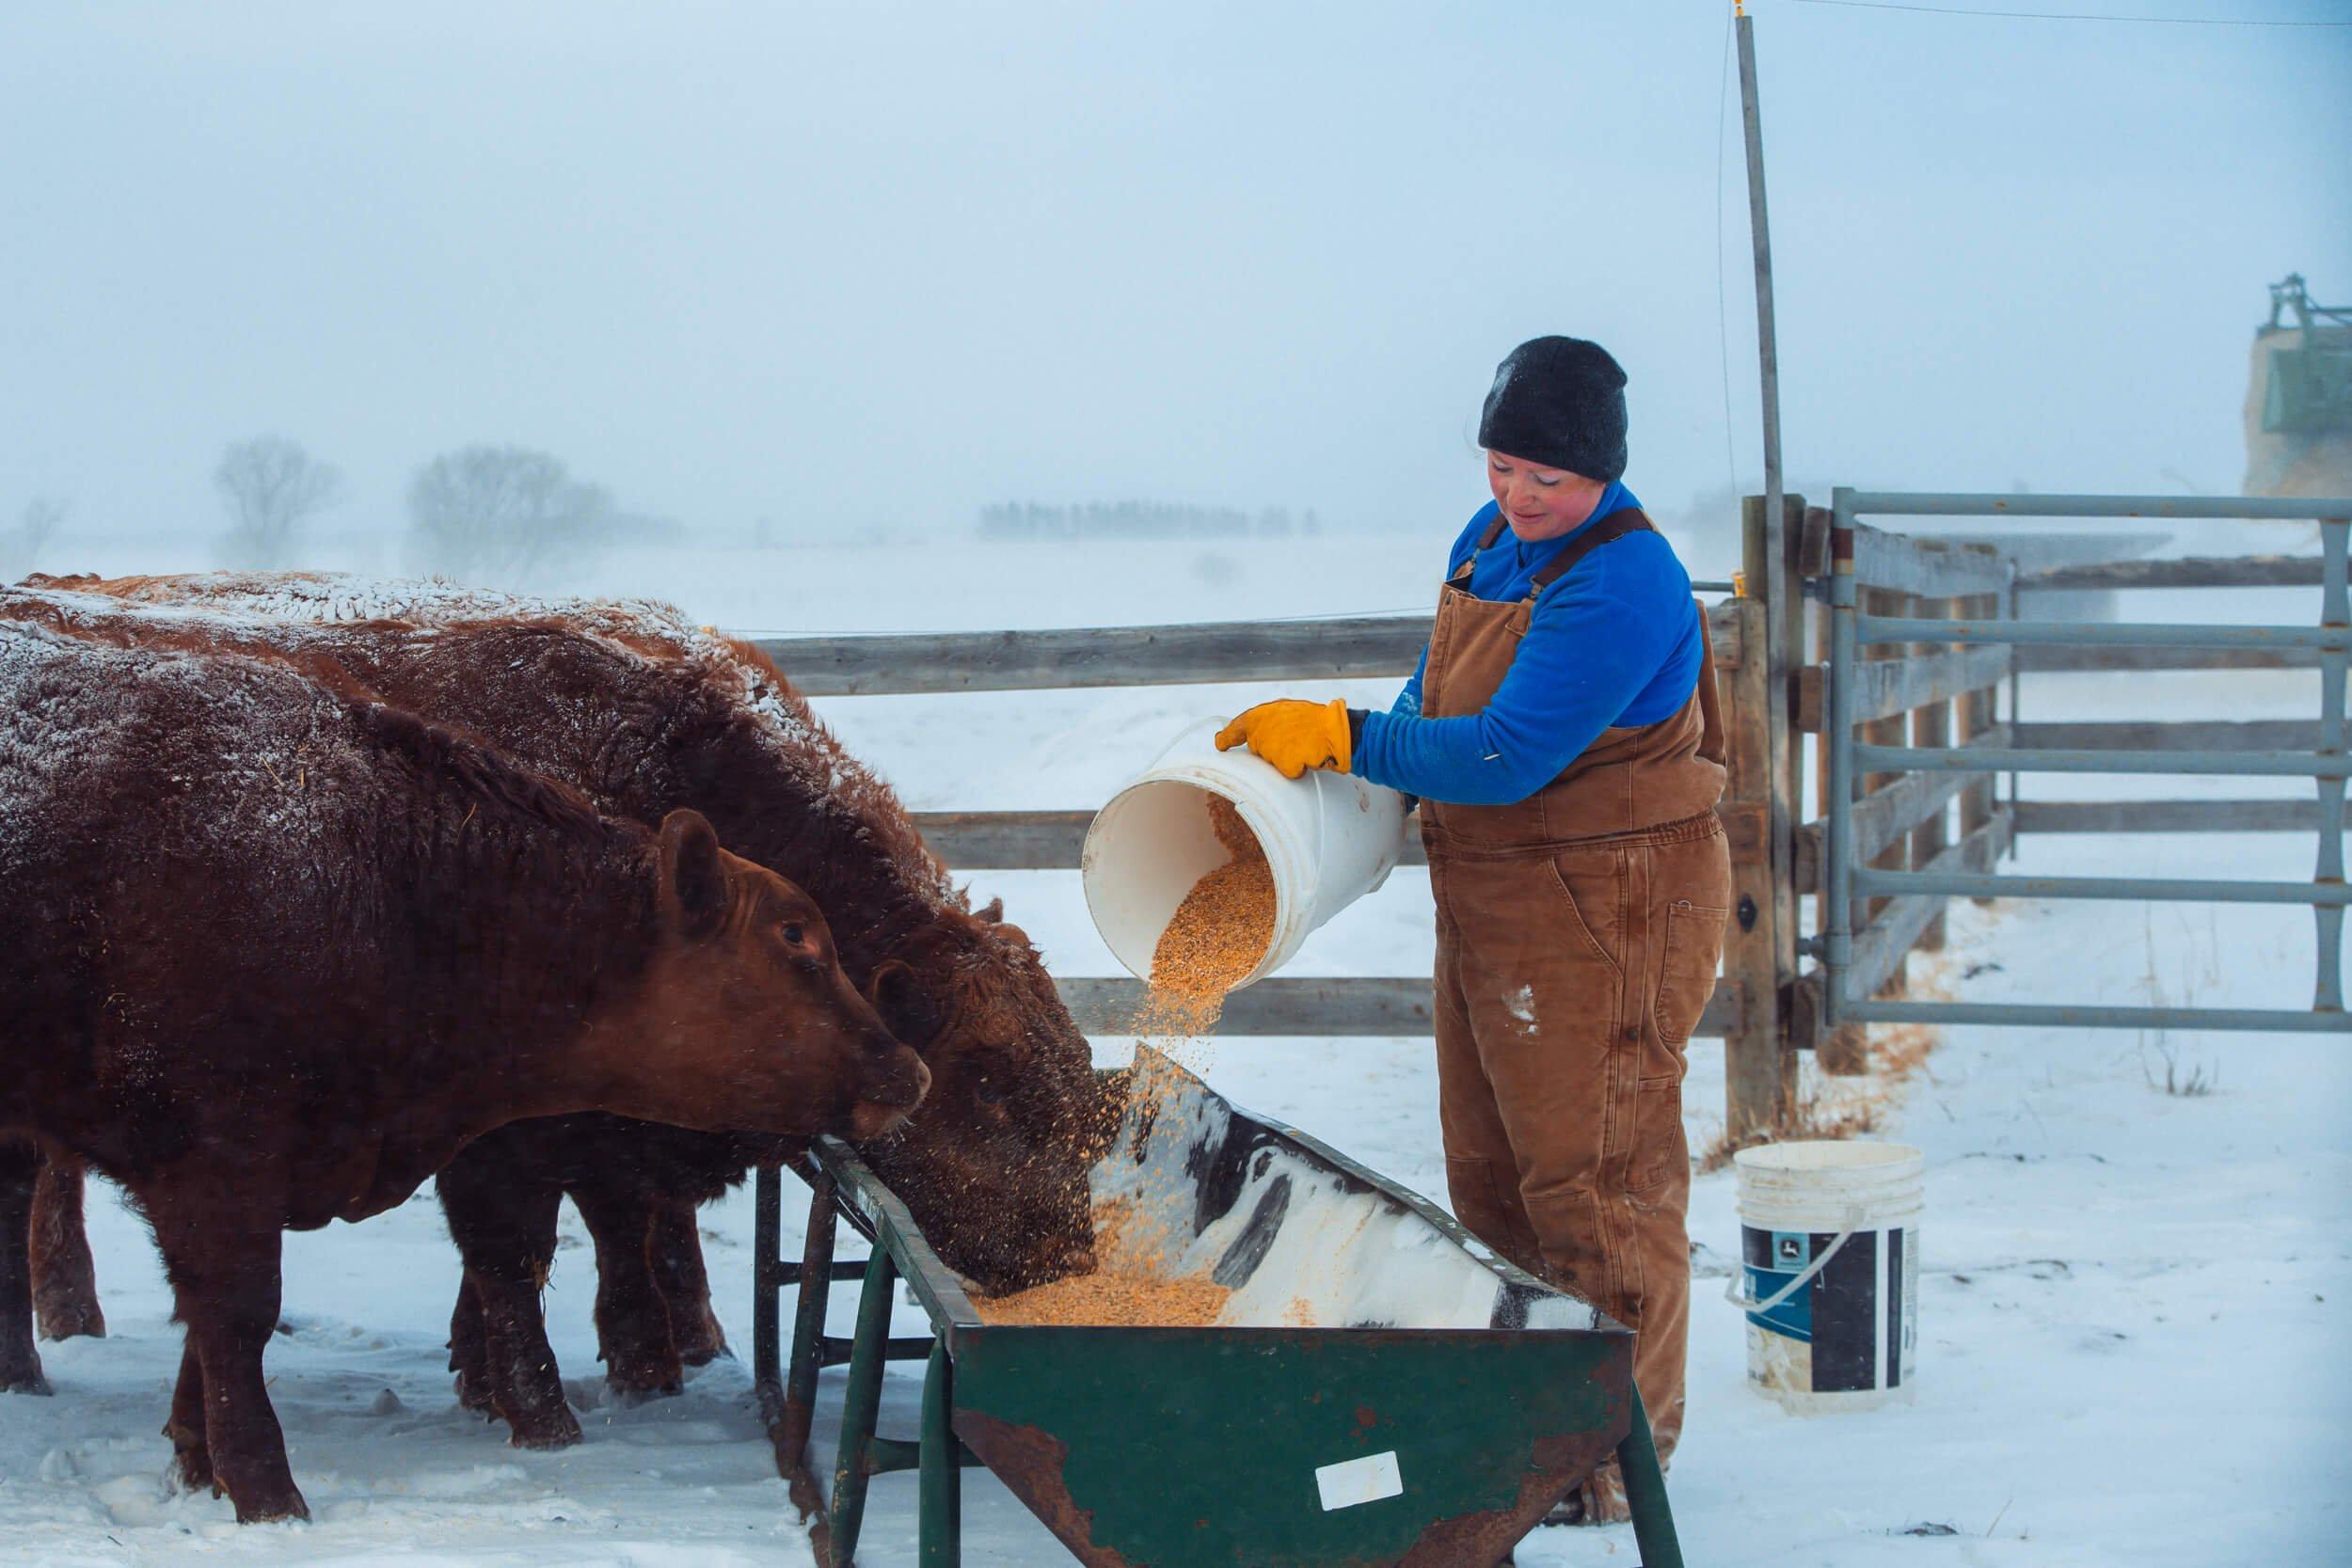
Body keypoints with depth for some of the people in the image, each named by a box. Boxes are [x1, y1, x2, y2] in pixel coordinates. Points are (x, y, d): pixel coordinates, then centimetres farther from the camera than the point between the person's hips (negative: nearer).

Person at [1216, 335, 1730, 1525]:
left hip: (1603, 922, -10)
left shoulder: (1621, 584, -21)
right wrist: (1350, 791, 6)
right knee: (1489, 1181, 16)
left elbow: (1502, 757, -25)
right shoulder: (1489, 542, 8)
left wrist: (1342, 737, -19)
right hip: (1489, 913, 10)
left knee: (1592, 1184, -4)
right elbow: (1439, 697, 23)